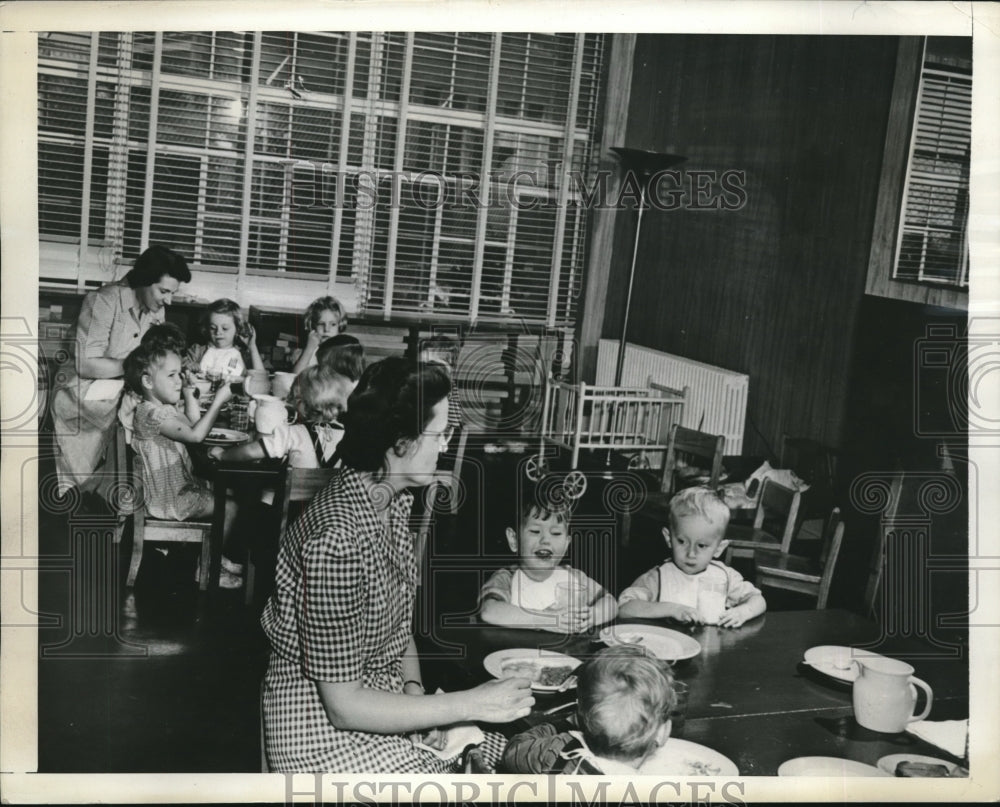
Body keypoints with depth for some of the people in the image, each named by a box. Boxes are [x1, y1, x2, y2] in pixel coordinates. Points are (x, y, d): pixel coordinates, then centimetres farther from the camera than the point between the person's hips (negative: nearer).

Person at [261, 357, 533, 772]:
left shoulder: (394, 500, -1)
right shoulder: (338, 539, -29)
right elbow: (343, 705, -25)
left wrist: (415, 689, -7)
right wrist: (472, 705, -24)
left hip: (386, 694, 8)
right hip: (324, 726, -8)